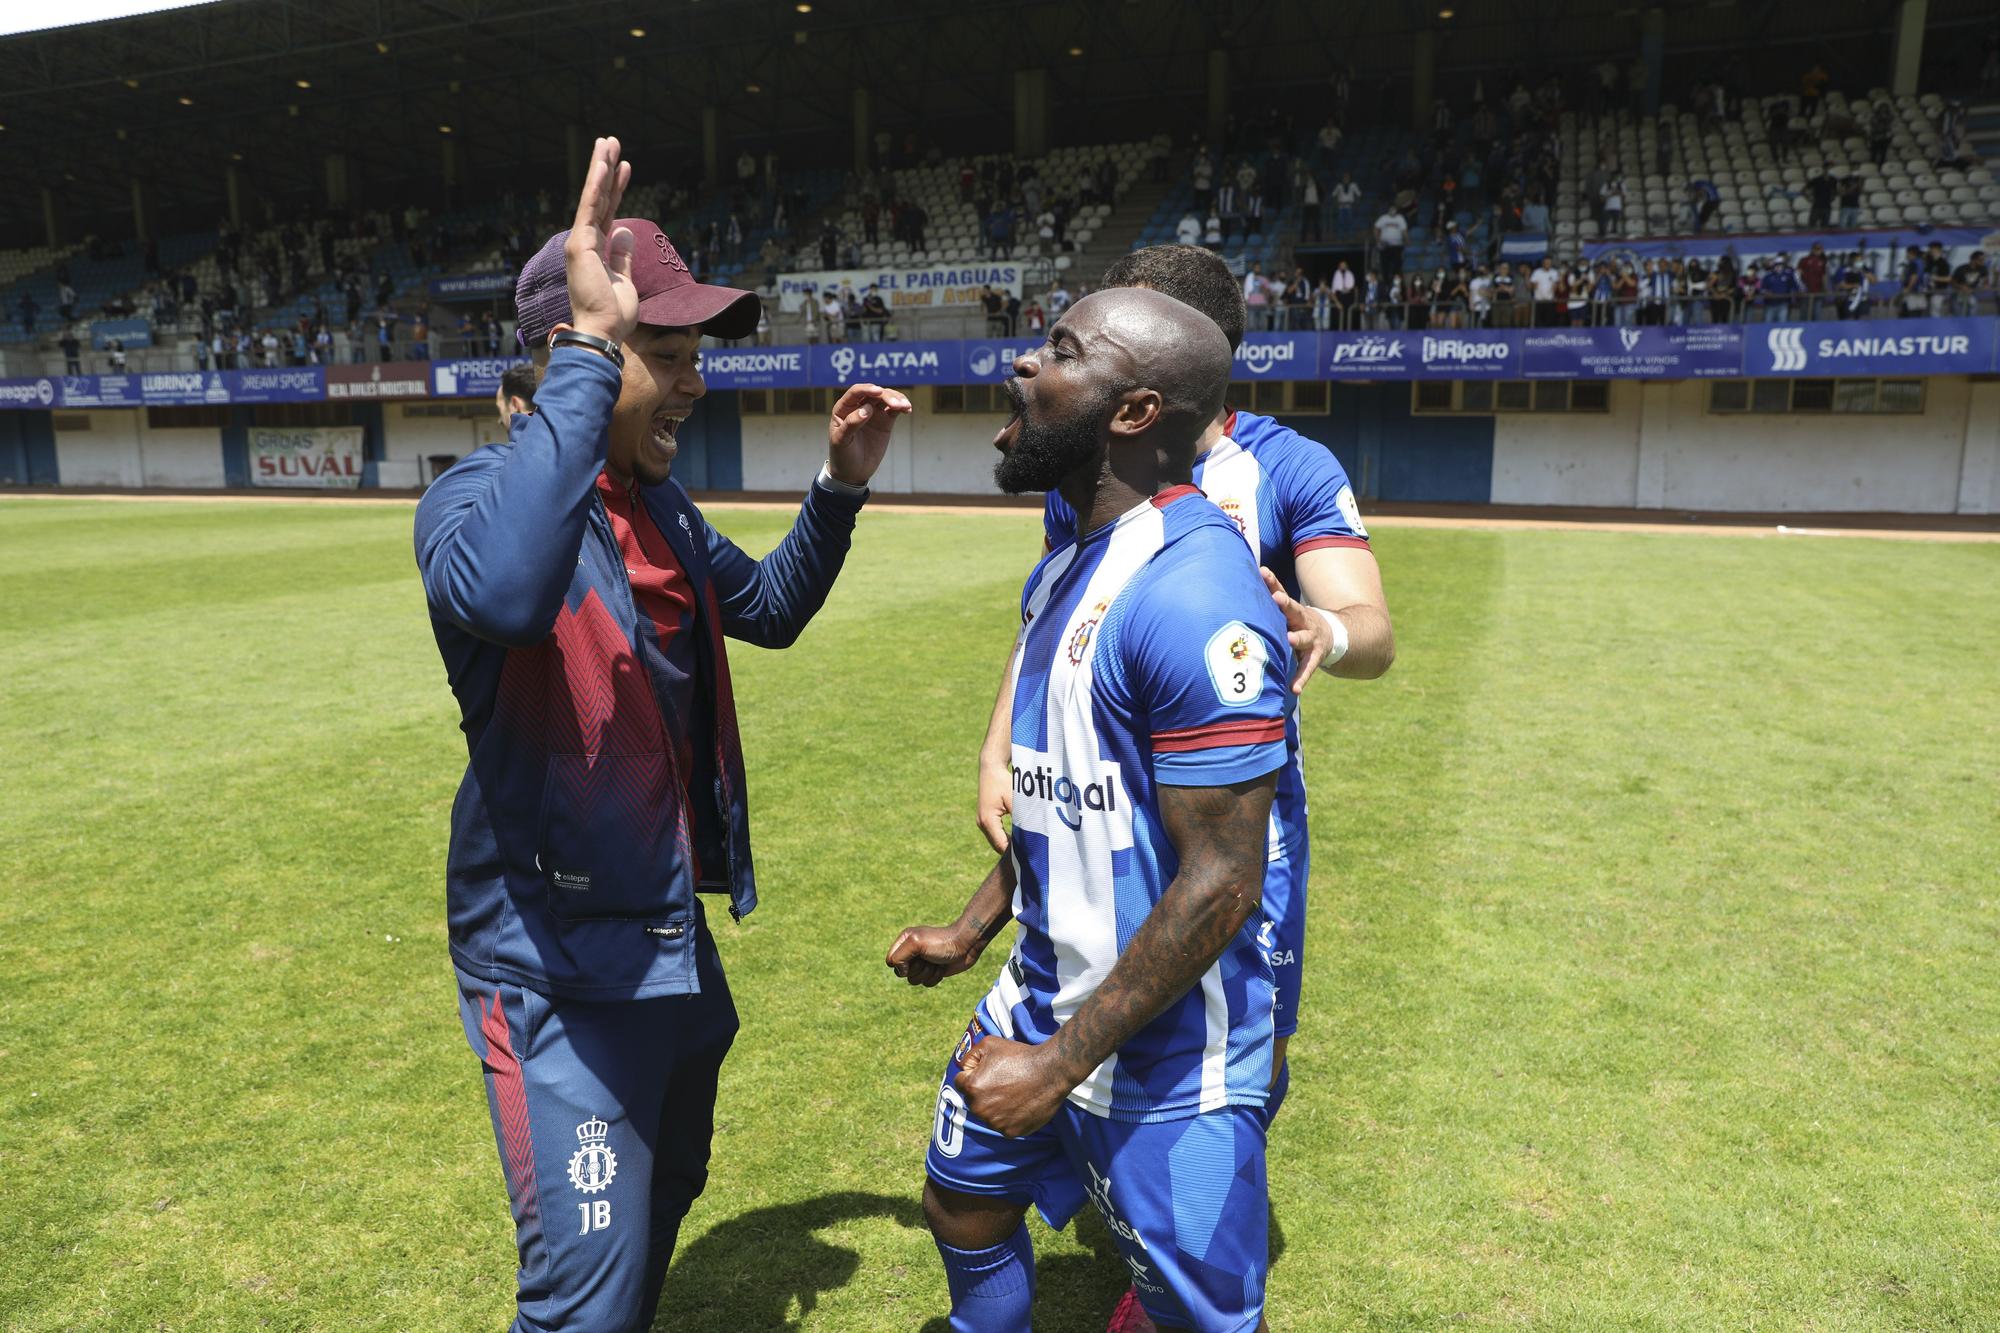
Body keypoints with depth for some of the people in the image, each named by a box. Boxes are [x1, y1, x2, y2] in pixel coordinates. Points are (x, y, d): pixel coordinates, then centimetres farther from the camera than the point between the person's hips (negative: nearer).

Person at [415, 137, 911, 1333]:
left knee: (666, 1196, 28)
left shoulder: (662, 508, 4)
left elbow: (767, 611, 18)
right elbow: (503, 592, -43)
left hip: (674, 940, 8)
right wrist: (588, 358, -39)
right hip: (557, 964, -8)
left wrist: (841, 488, 5)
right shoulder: (479, 492, -19)